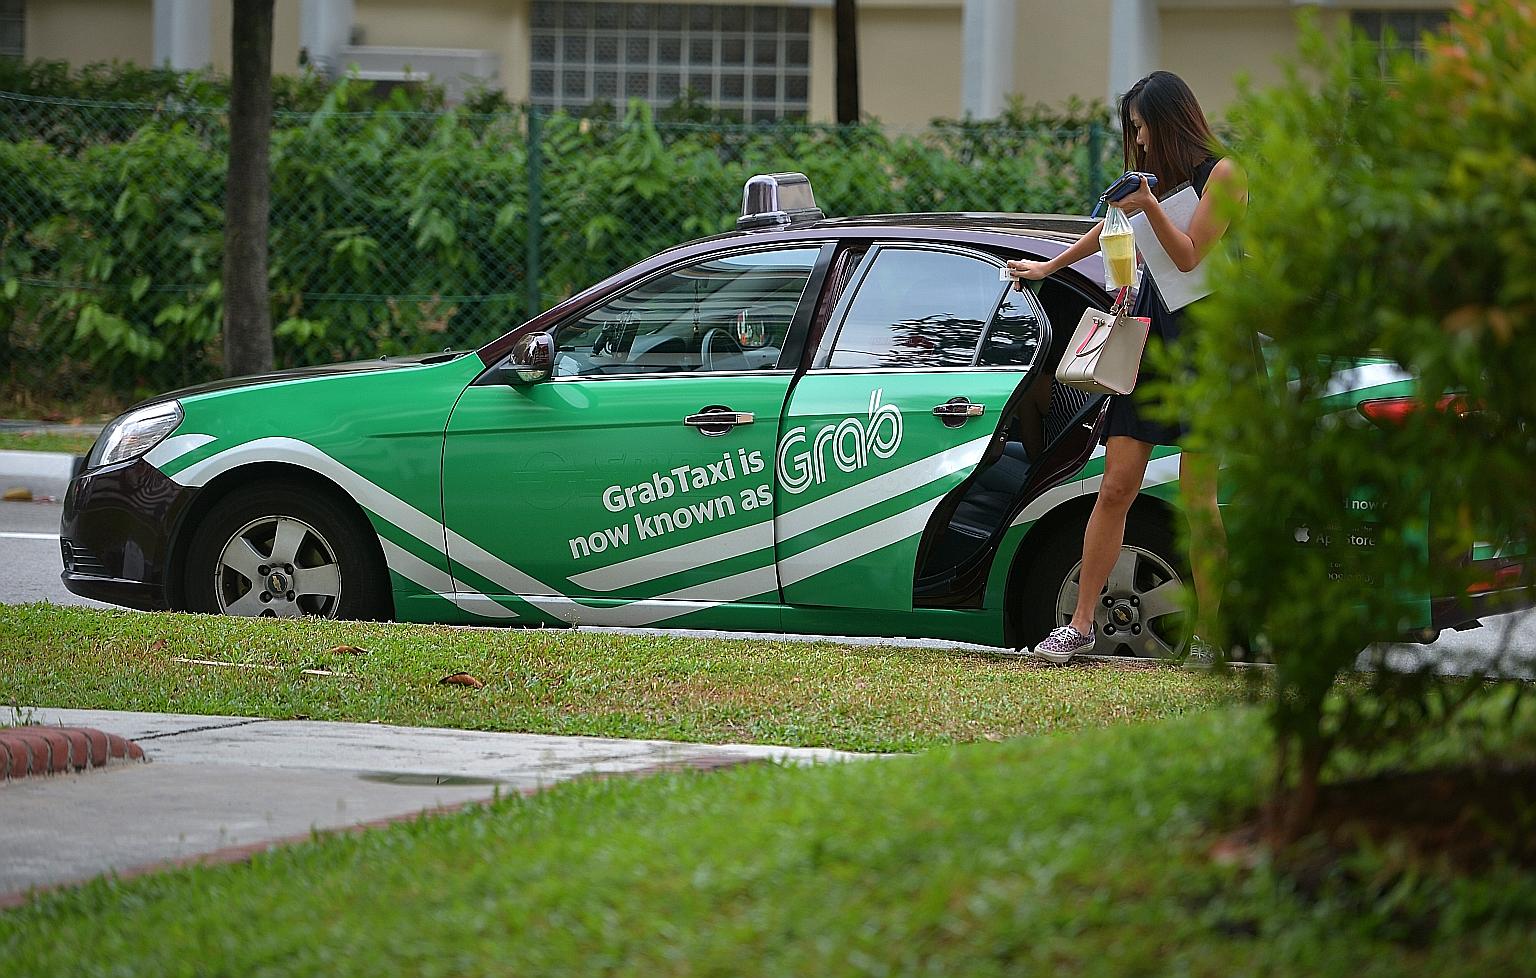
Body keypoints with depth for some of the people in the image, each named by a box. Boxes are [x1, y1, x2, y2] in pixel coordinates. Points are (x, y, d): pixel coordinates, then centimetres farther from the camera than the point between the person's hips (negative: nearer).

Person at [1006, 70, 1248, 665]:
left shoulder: (1222, 175, -2)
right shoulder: (1159, 177, 18)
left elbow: (1188, 255, -9)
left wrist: (1149, 207, -22)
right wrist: (1050, 267, 48)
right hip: (1152, 331, 6)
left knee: (1196, 498, -8)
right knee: (1116, 486, -2)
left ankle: (1207, 638, -2)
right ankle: (1080, 625, -1)